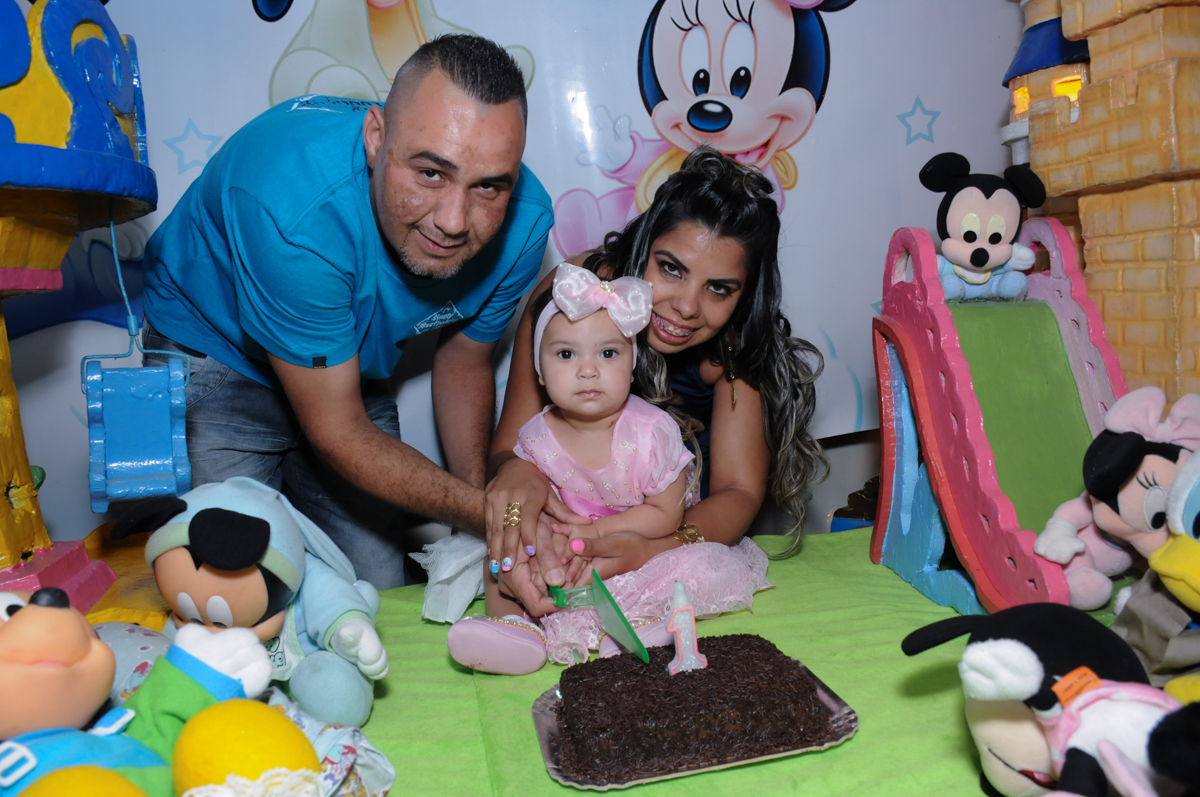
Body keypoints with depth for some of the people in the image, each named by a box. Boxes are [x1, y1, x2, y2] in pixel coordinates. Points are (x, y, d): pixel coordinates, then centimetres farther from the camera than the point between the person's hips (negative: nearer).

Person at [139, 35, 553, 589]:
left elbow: (465, 360, -5)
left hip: (352, 368, 4)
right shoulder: (297, 206, -40)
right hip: (214, 357, -4)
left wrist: (480, 488, -16)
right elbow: (336, 432, -31)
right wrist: (485, 512, -35)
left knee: (380, 602, 6)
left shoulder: (524, 221, -23)